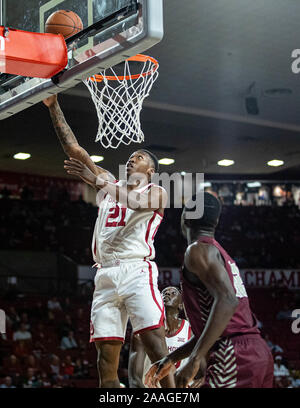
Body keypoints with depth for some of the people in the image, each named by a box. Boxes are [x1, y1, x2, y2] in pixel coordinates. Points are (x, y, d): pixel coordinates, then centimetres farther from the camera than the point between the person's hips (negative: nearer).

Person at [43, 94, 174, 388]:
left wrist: (97, 181, -25)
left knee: (157, 347, -17)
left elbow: (138, 201, -15)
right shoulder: (110, 184, 25)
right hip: (105, 276, 5)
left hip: (136, 271, -5)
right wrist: (53, 107, 14)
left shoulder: (158, 192, 10)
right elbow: (73, 149, 20)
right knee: (106, 358, -3)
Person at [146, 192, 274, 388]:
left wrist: (196, 357, -26)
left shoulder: (198, 250, -5)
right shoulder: (219, 252, 24)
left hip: (236, 357, -9)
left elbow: (227, 300, -22)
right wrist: (172, 358, 30)